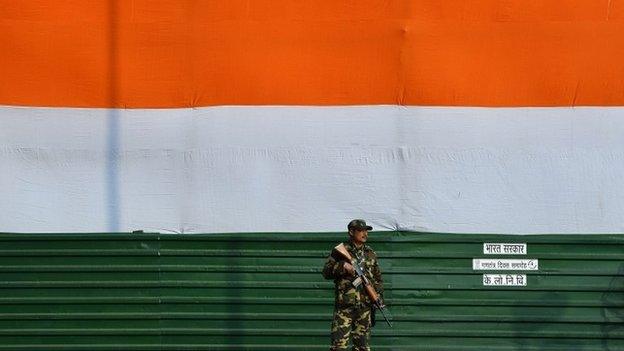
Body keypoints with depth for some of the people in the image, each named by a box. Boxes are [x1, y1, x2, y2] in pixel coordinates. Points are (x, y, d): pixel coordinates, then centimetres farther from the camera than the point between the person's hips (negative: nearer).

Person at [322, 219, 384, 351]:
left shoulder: (371, 253, 15)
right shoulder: (340, 251, 1)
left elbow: (377, 278, 21)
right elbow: (326, 272, -2)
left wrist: (379, 297, 8)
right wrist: (342, 266, -16)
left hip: (365, 305, 5)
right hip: (344, 305, -5)